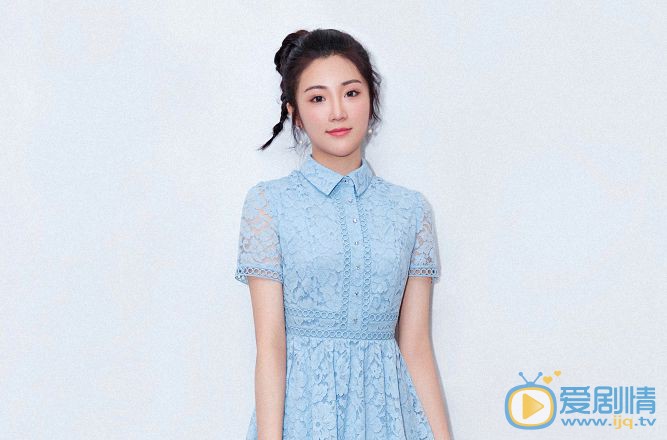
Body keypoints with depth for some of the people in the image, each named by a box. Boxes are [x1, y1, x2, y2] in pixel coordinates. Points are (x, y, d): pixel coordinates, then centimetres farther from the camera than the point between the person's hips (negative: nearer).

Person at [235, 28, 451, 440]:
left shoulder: (411, 208, 4)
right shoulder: (269, 202, -4)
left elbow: (415, 345, 3)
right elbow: (270, 344, -9)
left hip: (385, 406, 3)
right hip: (301, 405, -2)